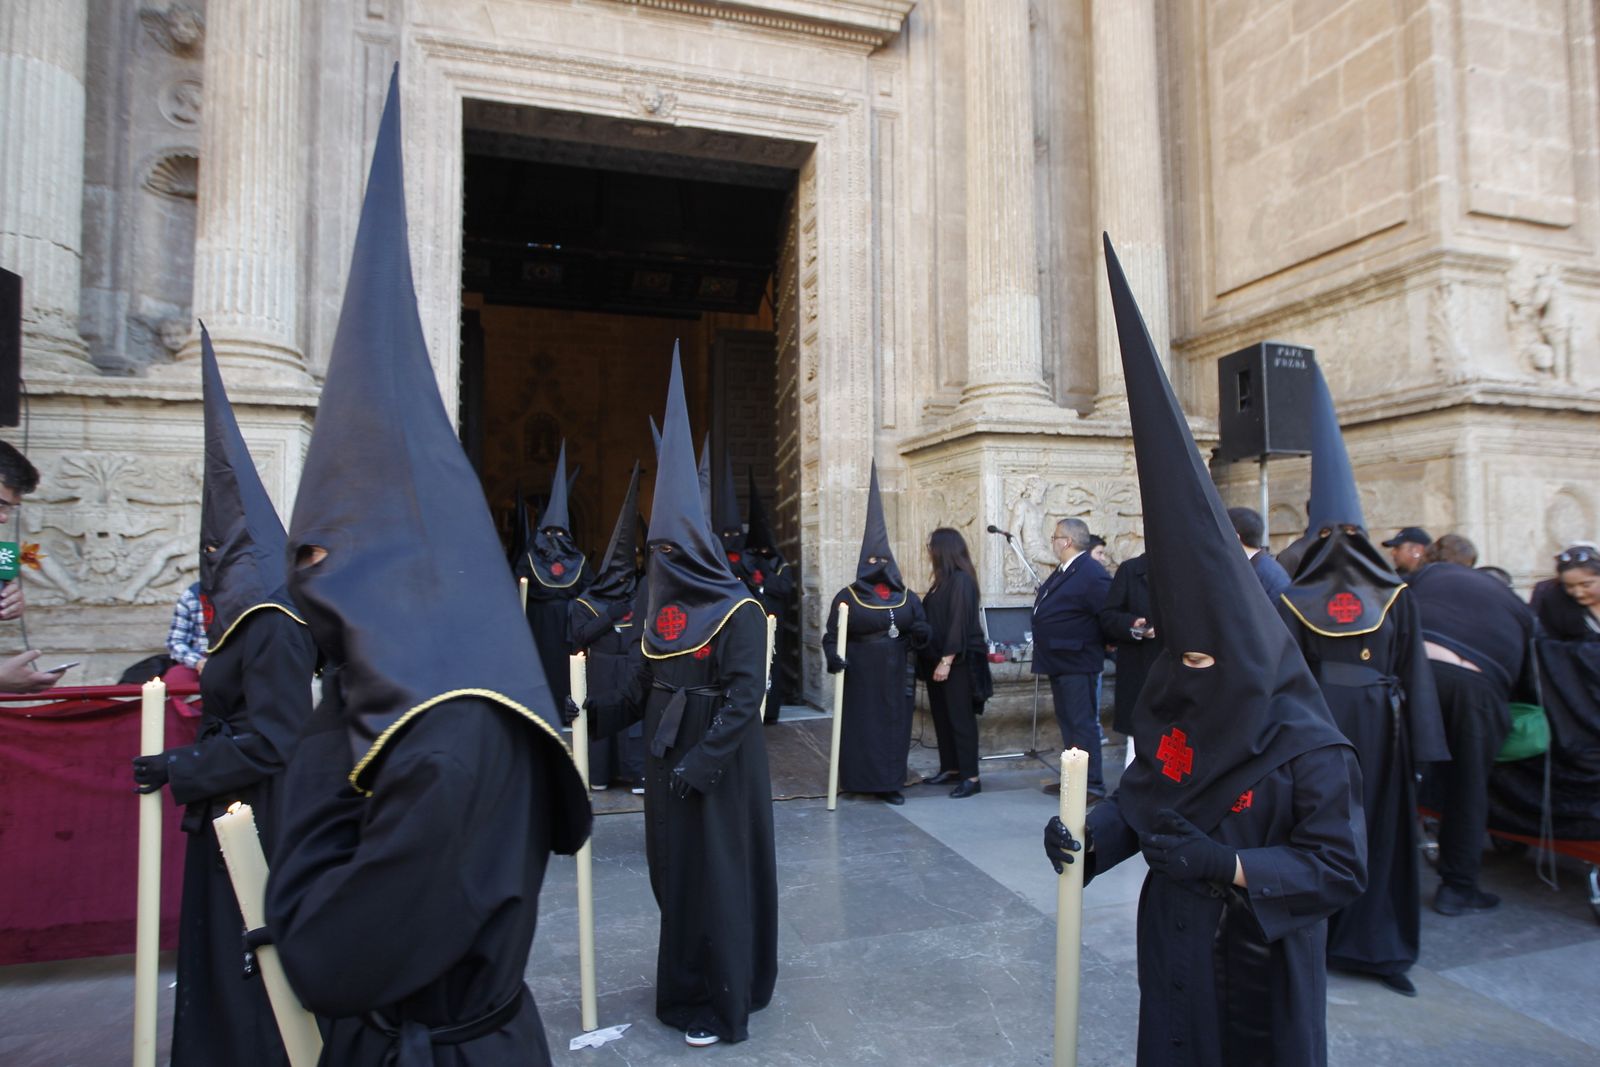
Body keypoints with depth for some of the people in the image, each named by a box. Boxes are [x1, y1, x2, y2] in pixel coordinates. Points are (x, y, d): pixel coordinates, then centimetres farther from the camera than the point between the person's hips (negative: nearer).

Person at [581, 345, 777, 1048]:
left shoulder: (738, 612, -14)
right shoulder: (662, 607, 8)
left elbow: (745, 698, -19)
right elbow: (644, 688, 10)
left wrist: (701, 761, -24)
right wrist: (592, 712, -2)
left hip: (721, 768, -7)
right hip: (667, 763, 7)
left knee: (717, 874, 3)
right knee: (673, 871, 16)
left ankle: (720, 1002, 19)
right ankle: (688, 980, 35)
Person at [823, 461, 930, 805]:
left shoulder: (907, 597, 9)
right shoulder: (847, 597, 0)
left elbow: (923, 630, 14)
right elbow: (831, 635, -2)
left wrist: (921, 632, -10)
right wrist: (833, 658, -20)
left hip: (895, 677, 3)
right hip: (861, 677, -3)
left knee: (895, 725, 6)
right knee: (862, 725, 1)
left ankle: (890, 783, 16)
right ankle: (861, 781, 13)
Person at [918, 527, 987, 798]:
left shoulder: (961, 580, -14)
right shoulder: (942, 581, 13)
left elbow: (959, 623, -20)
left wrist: (947, 661, -22)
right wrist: (934, 659, 14)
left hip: (957, 662, -9)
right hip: (936, 660, 9)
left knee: (960, 717, -4)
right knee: (941, 716, 13)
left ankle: (971, 777, 2)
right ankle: (950, 769, 23)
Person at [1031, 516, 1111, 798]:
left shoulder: (1091, 574, -19)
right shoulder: (1062, 572, 13)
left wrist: (1104, 643, -11)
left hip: (1079, 664, -10)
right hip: (1060, 662, 10)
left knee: (1083, 724, -2)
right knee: (1067, 723, 17)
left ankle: (1092, 784, 6)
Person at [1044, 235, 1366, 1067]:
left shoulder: (1310, 752, -19)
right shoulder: (1173, 721, -5)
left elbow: (1341, 867, -17)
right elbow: (1136, 798, 3)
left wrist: (1228, 863, -28)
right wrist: (1087, 838, -16)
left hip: (1263, 970, -4)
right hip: (1174, 956, 4)